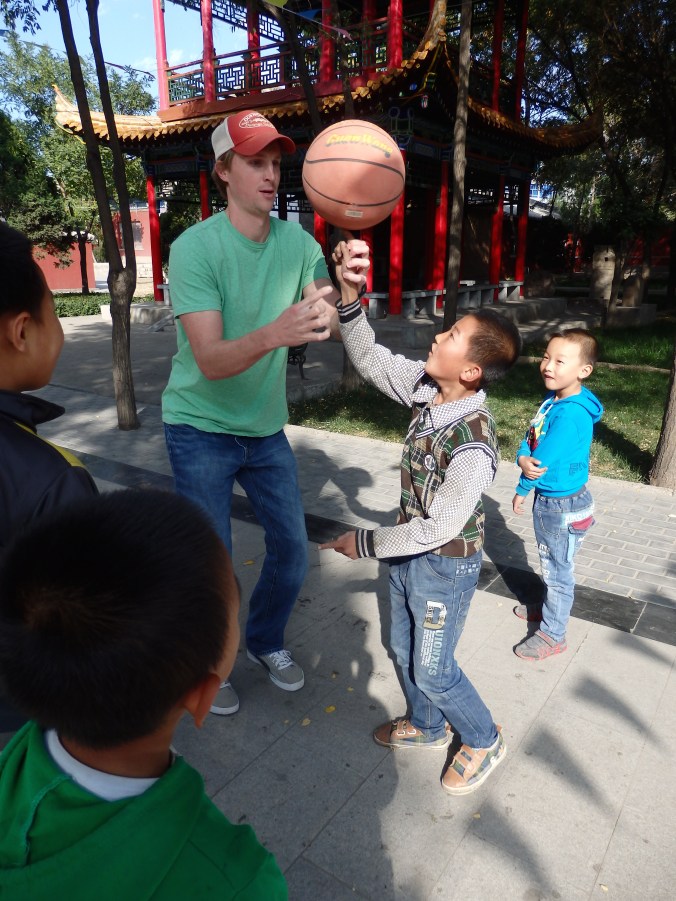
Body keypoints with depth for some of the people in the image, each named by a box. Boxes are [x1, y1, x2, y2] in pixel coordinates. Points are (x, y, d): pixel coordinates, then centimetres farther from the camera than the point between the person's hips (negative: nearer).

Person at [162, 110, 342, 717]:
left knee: (293, 552, 11)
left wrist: (344, 294, -37)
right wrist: (272, 335, -47)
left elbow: (328, 326, -14)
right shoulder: (195, 247, -18)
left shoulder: (298, 241, -3)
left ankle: (266, 642, 39)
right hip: (201, 427, -4)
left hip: (266, 427, 5)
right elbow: (210, 360, -28)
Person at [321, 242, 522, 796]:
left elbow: (439, 529, -26)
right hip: (410, 549, 8)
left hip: (445, 564, -8)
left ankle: (483, 742, 41)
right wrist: (348, 296, -17)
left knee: (433, 669, 12)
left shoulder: (473, 445, -33)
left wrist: (366, 543, -18)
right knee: (406, 650, 25)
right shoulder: (427, 387, -12)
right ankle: (427, 727, 51)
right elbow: (371, 359, -3)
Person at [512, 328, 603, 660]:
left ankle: (552, 635, 26)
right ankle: (551, 607, 48)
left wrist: (521, 491, -9)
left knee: (558, 570, 9)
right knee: (550, 565, 27)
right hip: (547, 499, 9)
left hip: (564, 505, -8)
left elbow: (546, 459, -25)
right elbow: (530, 437, -1)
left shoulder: (571, 413, -29)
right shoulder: (553, 399, -1)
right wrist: (523, 458, -25)